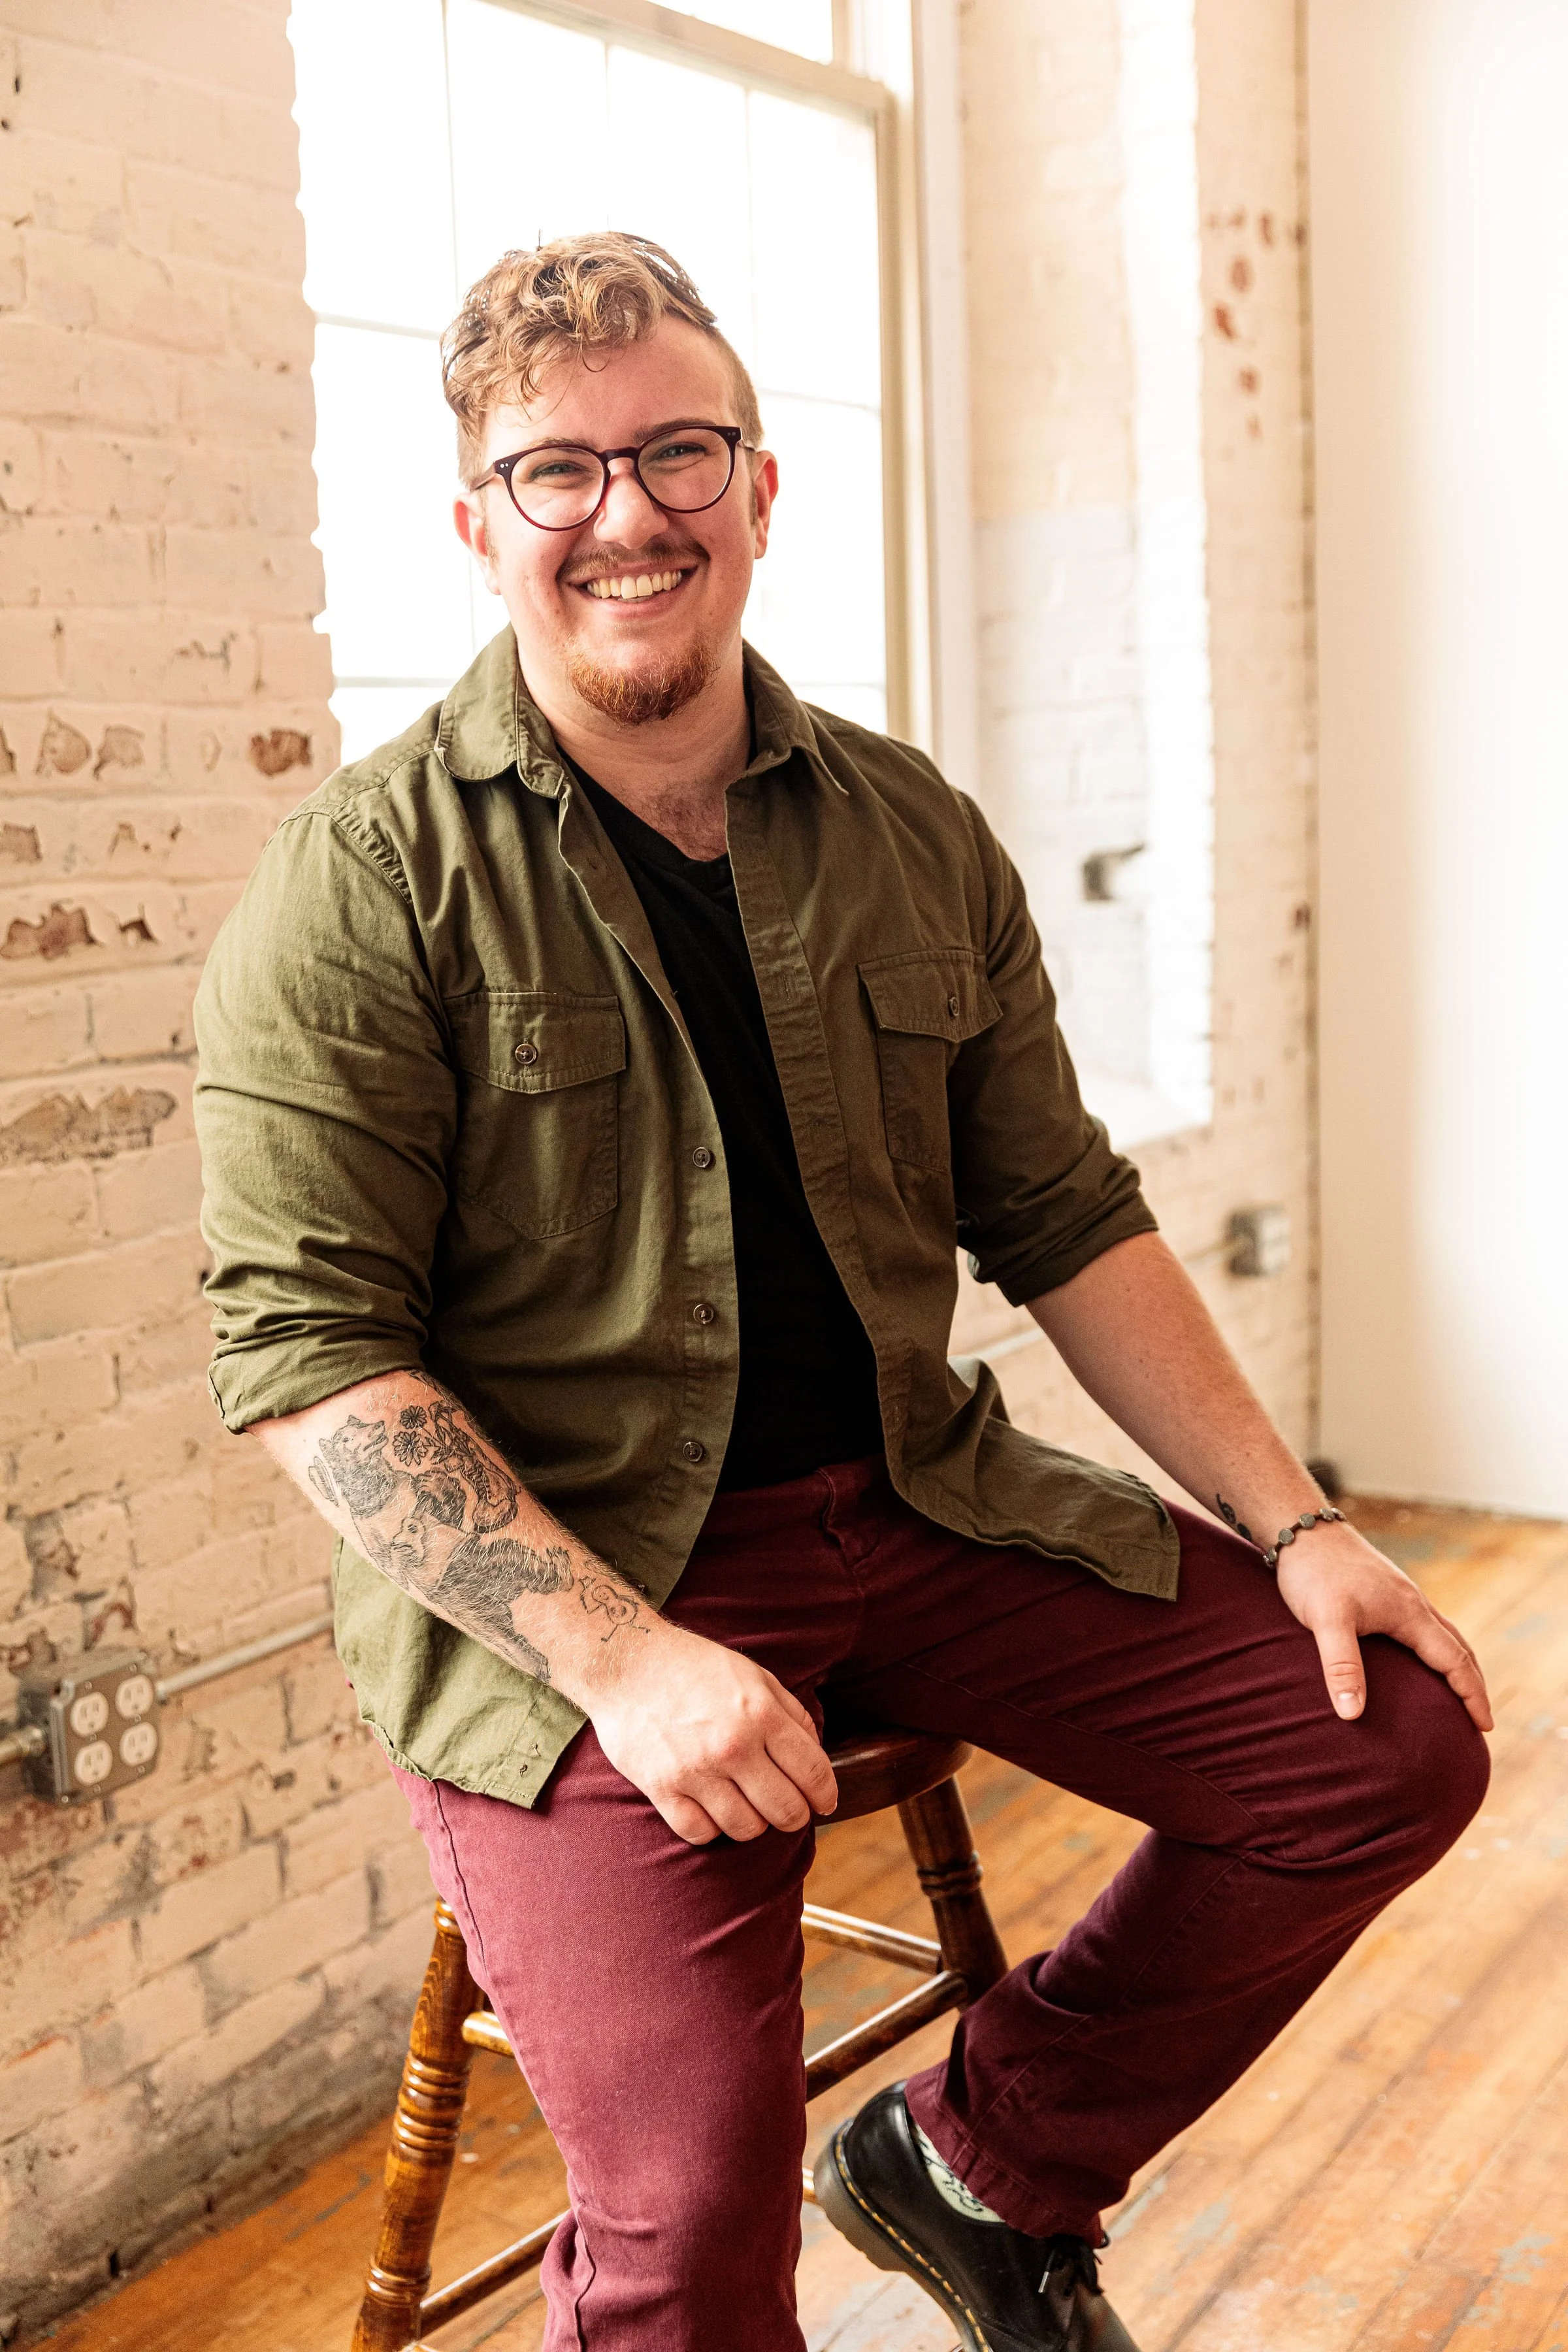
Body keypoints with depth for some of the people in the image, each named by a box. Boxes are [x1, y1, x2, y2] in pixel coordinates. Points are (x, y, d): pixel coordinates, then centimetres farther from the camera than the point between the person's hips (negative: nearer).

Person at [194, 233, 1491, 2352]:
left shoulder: (917, 841, 8)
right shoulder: (365, 884, -8)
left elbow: (1067, 1221, 11)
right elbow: (306, 1347, -13)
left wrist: (1292, 1521, 4)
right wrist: (619, 1651, -22)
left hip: (916, 1498, 6)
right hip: (556, 1571, -5)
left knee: (1395, 1743, 0)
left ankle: (983, 2158, 17)